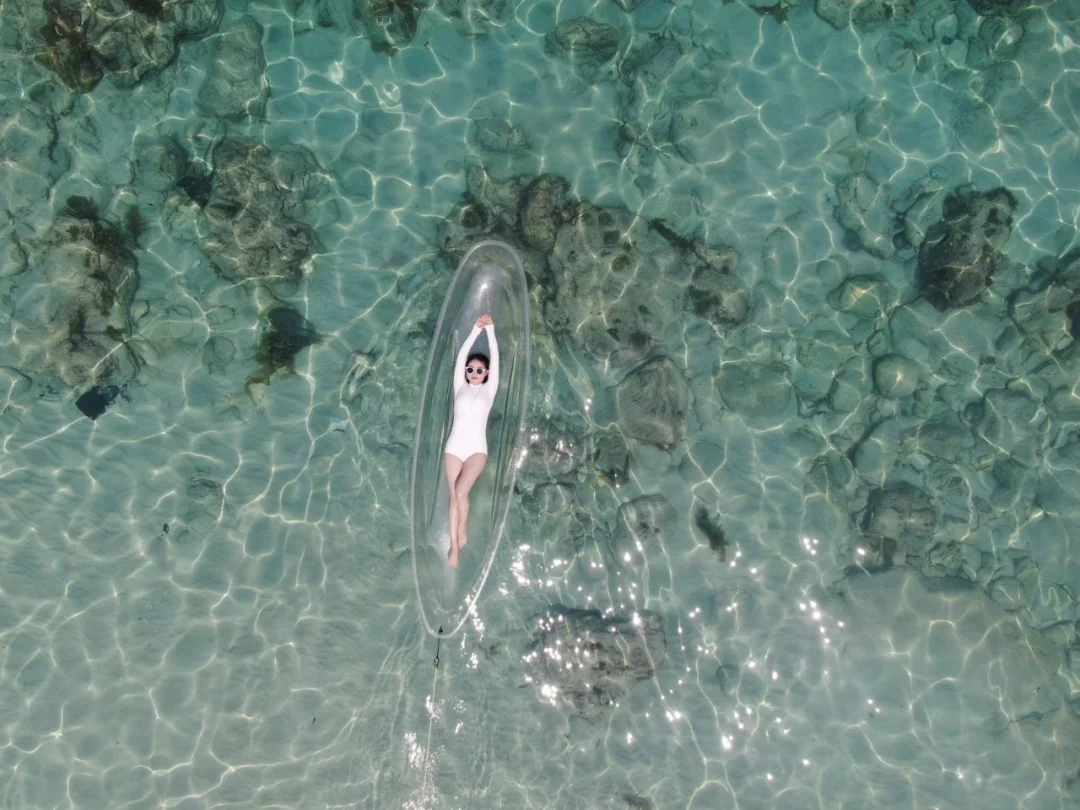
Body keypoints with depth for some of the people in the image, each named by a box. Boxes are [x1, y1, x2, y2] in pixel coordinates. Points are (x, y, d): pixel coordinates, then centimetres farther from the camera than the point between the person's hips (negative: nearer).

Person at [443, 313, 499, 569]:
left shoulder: (489, 390, 8)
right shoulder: (460, 388, 11)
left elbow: (495, 358, 1)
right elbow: (461, 356, 4)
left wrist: (490, 330, 0)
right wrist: (475, 330, 1)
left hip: (477, 448, -2)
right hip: (454, 446, 2)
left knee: (461, 491, -20)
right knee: (454, 496, 0)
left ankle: (463, 532, 3)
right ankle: (454, 546, 5)